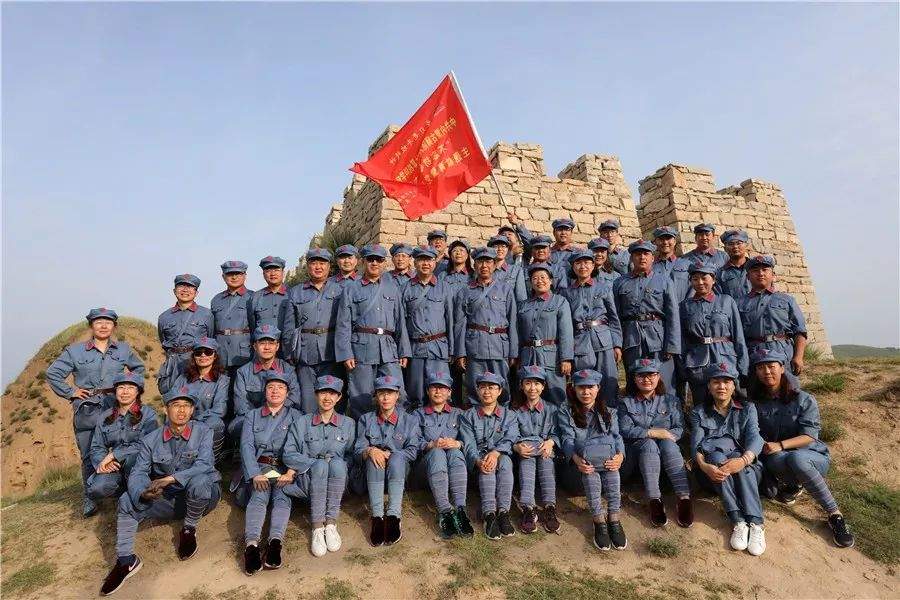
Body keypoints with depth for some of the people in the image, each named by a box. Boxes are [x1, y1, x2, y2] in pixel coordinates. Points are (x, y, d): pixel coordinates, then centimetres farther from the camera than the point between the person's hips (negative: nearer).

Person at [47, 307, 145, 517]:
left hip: (115, 408, 0)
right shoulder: (75, 350, 3)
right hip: (86, 410, 0)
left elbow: (138, 368, 22)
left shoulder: (124, 349, 7)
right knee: (88, 455, 6)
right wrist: (70, 392, 2)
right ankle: (89, 498, 19)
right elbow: (53, 373, 10)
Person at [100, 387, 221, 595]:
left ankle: (189, 530, -7)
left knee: (200, 480, -35)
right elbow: (138, 473, -6)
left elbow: (203, 465, -21)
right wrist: (143, 493, -28)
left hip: (202, 498, -3)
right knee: (126, 501, -15)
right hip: (169, 501, 4)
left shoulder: (203, 431, -9)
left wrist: (170, 479, -33)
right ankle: (125, 560, -3)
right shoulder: (151, 439, 1)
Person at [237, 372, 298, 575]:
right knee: (259, 495, -29)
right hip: (258, 467, 1)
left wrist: (290, 473, -18)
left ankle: (275, 542, -47)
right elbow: (246, 446, 3)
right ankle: (251, 545, -45)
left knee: (282, 497, -29)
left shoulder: (295, 417, 14)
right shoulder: (252, 416, 18)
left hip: (285, 470, 0)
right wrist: (255, 475, -14)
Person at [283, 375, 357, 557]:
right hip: (307, 479, 0)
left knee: (337, 463, -33)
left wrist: (336, 464, -10)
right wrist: (313, 463, -12)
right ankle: (317, 528, -32)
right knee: (320, 464, -33)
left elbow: (351, 456, 10)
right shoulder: (302, 422, 10)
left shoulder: (348, 424, 12)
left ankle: (331, 524, -28)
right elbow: (288, 454, 2)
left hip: (337, 480, 1)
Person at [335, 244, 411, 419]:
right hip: (361, 348, -2)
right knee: (361, 399, 3)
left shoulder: (392, 287, 15)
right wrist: (346, 354, -5)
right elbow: (343, 325, 4)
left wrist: (404, 351, 7)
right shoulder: (351, 289, 8)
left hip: (389, 348, 2)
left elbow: (400, 320, 13)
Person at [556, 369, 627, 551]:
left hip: (607, 457, 2)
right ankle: (599, 521, -29)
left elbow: (616, 436, 4)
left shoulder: (609, 412, 19)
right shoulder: (565, 411, 11)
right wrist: (576, 458, -27)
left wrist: (620, 455, -20)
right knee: (590, 470, -36)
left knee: (611, 466, -34)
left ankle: (614, 519, -28)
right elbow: (567, 439, -4)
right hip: (581, 462, -1)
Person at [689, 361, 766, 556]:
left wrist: (743, 460, -33)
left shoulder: (747, 409, 9)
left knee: (736, 458, -32)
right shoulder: (699, 412, 8)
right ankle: (738, 522, -38)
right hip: (712, 473, 0)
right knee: (716, 456, -32)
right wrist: (704, 466, -30)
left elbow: (754, 437, -10)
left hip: (747, 470, 0)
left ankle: (756, 524, -39)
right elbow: (696, 444, -7)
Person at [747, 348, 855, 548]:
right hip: (775, 461, 1)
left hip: (813, 457, -1)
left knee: (796, 458, -38)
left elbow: (809, 436, -13)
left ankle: (835, 516, -24)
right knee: (775, 460, -37)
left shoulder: (804, 400, -3)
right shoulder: (756, 403, 4)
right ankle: (794, 485, -5)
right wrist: (764, 446, -21)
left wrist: (780, 445, -29)